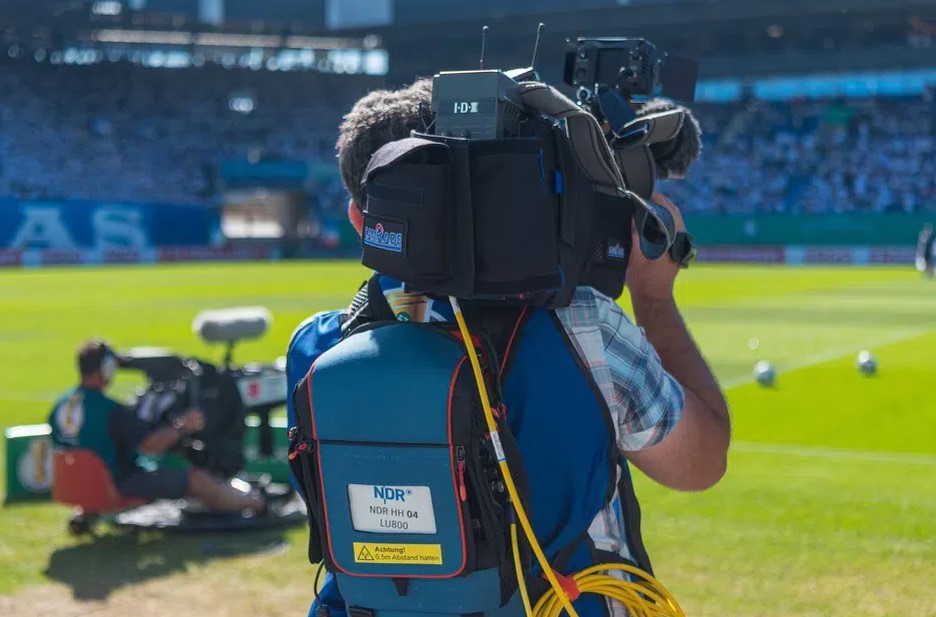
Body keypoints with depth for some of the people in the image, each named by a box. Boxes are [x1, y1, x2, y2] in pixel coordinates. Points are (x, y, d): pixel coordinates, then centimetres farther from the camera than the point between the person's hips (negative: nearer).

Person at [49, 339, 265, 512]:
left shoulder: (61, 405, 0)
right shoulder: (109, 410, -25)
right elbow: (151, 445, -25)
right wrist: (182, 427, -13)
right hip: (118, 486, -9)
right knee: (198, 479, -5)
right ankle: (260, 504, 6)